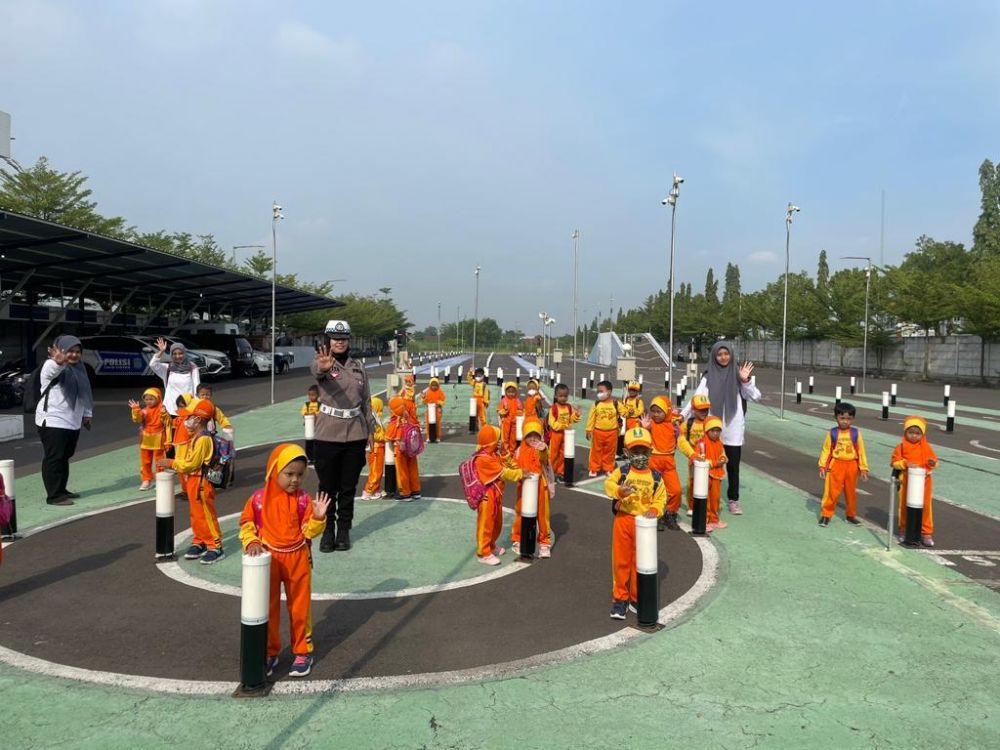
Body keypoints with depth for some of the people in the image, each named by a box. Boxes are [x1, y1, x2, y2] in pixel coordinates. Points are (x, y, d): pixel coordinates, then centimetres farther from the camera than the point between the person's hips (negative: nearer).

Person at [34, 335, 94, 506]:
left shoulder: (79, 367, 13)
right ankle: (54, 495, -3)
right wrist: (59, 361, -61)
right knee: (54, 458, -7)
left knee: (65, 457, 16)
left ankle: (61, 490, 26)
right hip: (52, 421, -8)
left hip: (72, 421, 8)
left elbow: (84, 392, 22)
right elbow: (53, 369, -38)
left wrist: (87, 413, 20)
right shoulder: (51, 365, -11)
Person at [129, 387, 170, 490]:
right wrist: (136, 410, -24)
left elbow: (168, 423, -17)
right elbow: (137, 419, -11)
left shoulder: (162, 410, -9)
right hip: (146, 440, 4)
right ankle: (146, 480, 21)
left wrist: (164, 415, -34)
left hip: (158, 440, -4)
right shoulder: (144, 410, 2)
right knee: (145, 461, 11)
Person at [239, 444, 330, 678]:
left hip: (297, 559, 0)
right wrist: (251, 543, -16)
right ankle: (269, 652, 29)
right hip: (269, 560, 0)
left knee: (300, 607, 10)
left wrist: (318, 517, -27)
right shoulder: (259, 498, -10)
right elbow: (247, 523, 0)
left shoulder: (303, 499, -9)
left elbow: (310, 531, -9)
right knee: (268, 608, 12)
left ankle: (303, 652, 26)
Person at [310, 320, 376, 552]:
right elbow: (316, 370, -31)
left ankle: (344, 530, 22)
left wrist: (370, 430, 11)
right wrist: (324, 367, -55)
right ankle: (327, 530, 18)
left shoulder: (358, 366, 8)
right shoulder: (322, 364, -4)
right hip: (328, 435, -3)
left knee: (348, 486, 10)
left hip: (355, 434, 3)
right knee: (328, 486, 5)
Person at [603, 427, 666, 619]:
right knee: (621, 561, 8)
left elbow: (660, 499, 0)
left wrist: (654, 510, -20)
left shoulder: (655, 477, 2)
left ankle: (637, 598, 28)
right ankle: (620, 598, 22)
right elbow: (609, 484, -19)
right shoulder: (622, 472, -3)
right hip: (623, 520, -1)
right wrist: (620, 491, -39)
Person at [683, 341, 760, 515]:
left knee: (733, 465, 7)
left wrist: (745, 381, -17)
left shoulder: (738, 374, 2)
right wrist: (681, 416, -15)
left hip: (733, 429, 0)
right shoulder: (709, 377, 2)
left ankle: (733, 499, 19)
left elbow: (756, 397, -2)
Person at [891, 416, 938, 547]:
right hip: (907, 481, -1)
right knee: (905, 506, 8)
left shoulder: (926, 447, 3)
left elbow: (934, 460, 7)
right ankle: (905, 530, 22)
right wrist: (905, 463, -21)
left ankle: (926, 533, 12)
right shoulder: (901, 447, -3)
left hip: (923, 481, 1)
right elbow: (895, 462, -4)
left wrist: (933, 463, -16)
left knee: (925, 506, 3)